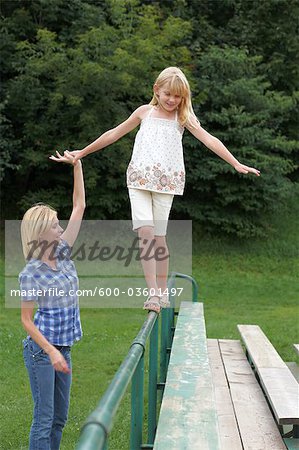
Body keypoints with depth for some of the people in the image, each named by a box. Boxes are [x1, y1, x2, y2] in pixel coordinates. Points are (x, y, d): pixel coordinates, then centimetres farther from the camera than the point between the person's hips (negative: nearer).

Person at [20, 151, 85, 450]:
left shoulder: (62, 254, 2)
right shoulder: (31, 274, -15)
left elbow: (79, 207, 5)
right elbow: (26, 320, -12)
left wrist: (77, 165, 1)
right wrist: (51, 352, -19)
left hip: (62, 347, 7)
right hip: (40, 350, -7)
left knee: (59, 417, 14)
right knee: (44, 419, -1)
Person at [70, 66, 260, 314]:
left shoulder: (183, 118, 10)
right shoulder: (145, 112, 13)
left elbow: (209, 139, 2)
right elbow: (115, 133, 21)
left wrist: (236, 164, -8)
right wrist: (83, 152, 25)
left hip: (166, 181, -1)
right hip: (139, 178, 1)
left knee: (158, 235, -1)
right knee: (145, 231, -14)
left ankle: (163, 293, 12)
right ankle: (153, 293, -14)